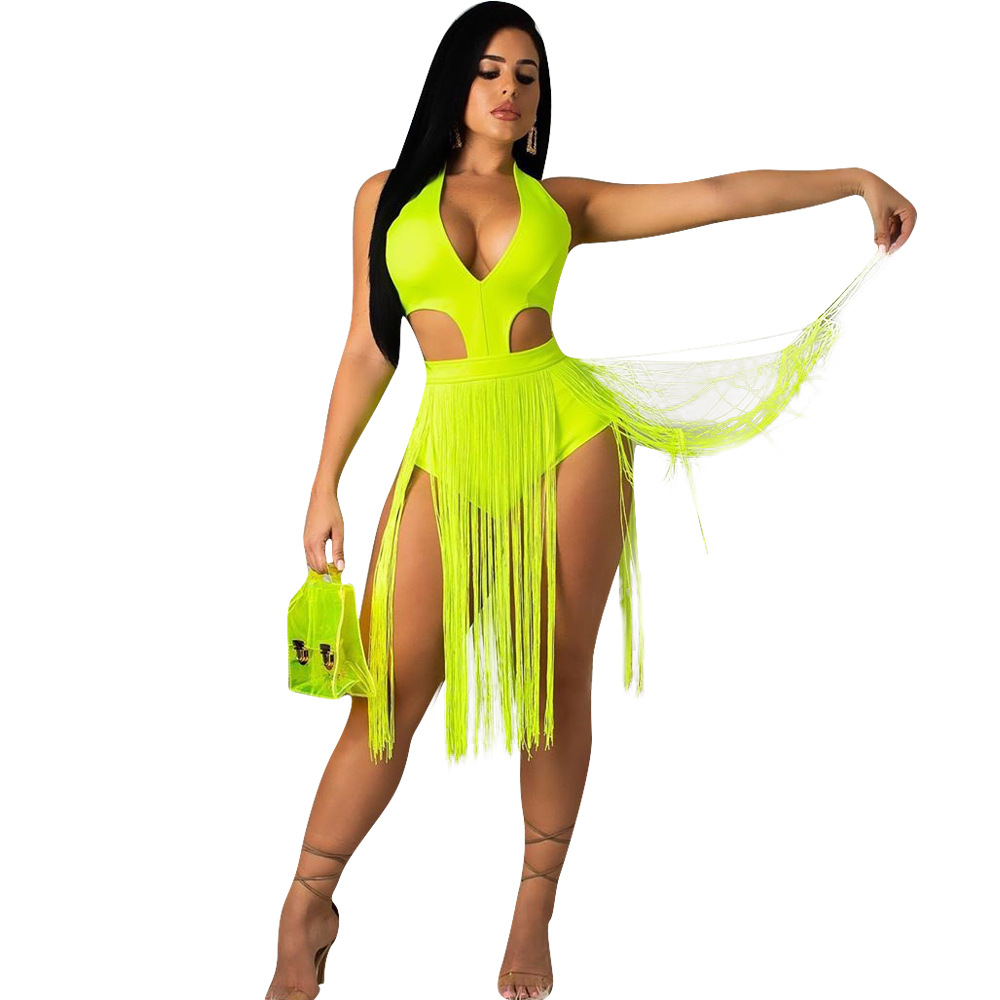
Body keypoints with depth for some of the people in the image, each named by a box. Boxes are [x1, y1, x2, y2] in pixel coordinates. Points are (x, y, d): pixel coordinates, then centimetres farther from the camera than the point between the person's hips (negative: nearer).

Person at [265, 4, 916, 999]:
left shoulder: (560, 203, 10)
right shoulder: (387, 197, 10)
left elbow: (718, 195, 6)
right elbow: (368, 350, 10)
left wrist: (858, 179, 1)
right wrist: (325, 482, 6)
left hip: (567, 434, 1)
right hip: (450, 443, -1)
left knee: (558, 683, 4)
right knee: (389, 689, -5)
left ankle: (534, 913, 19)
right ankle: (309, 907, 11)